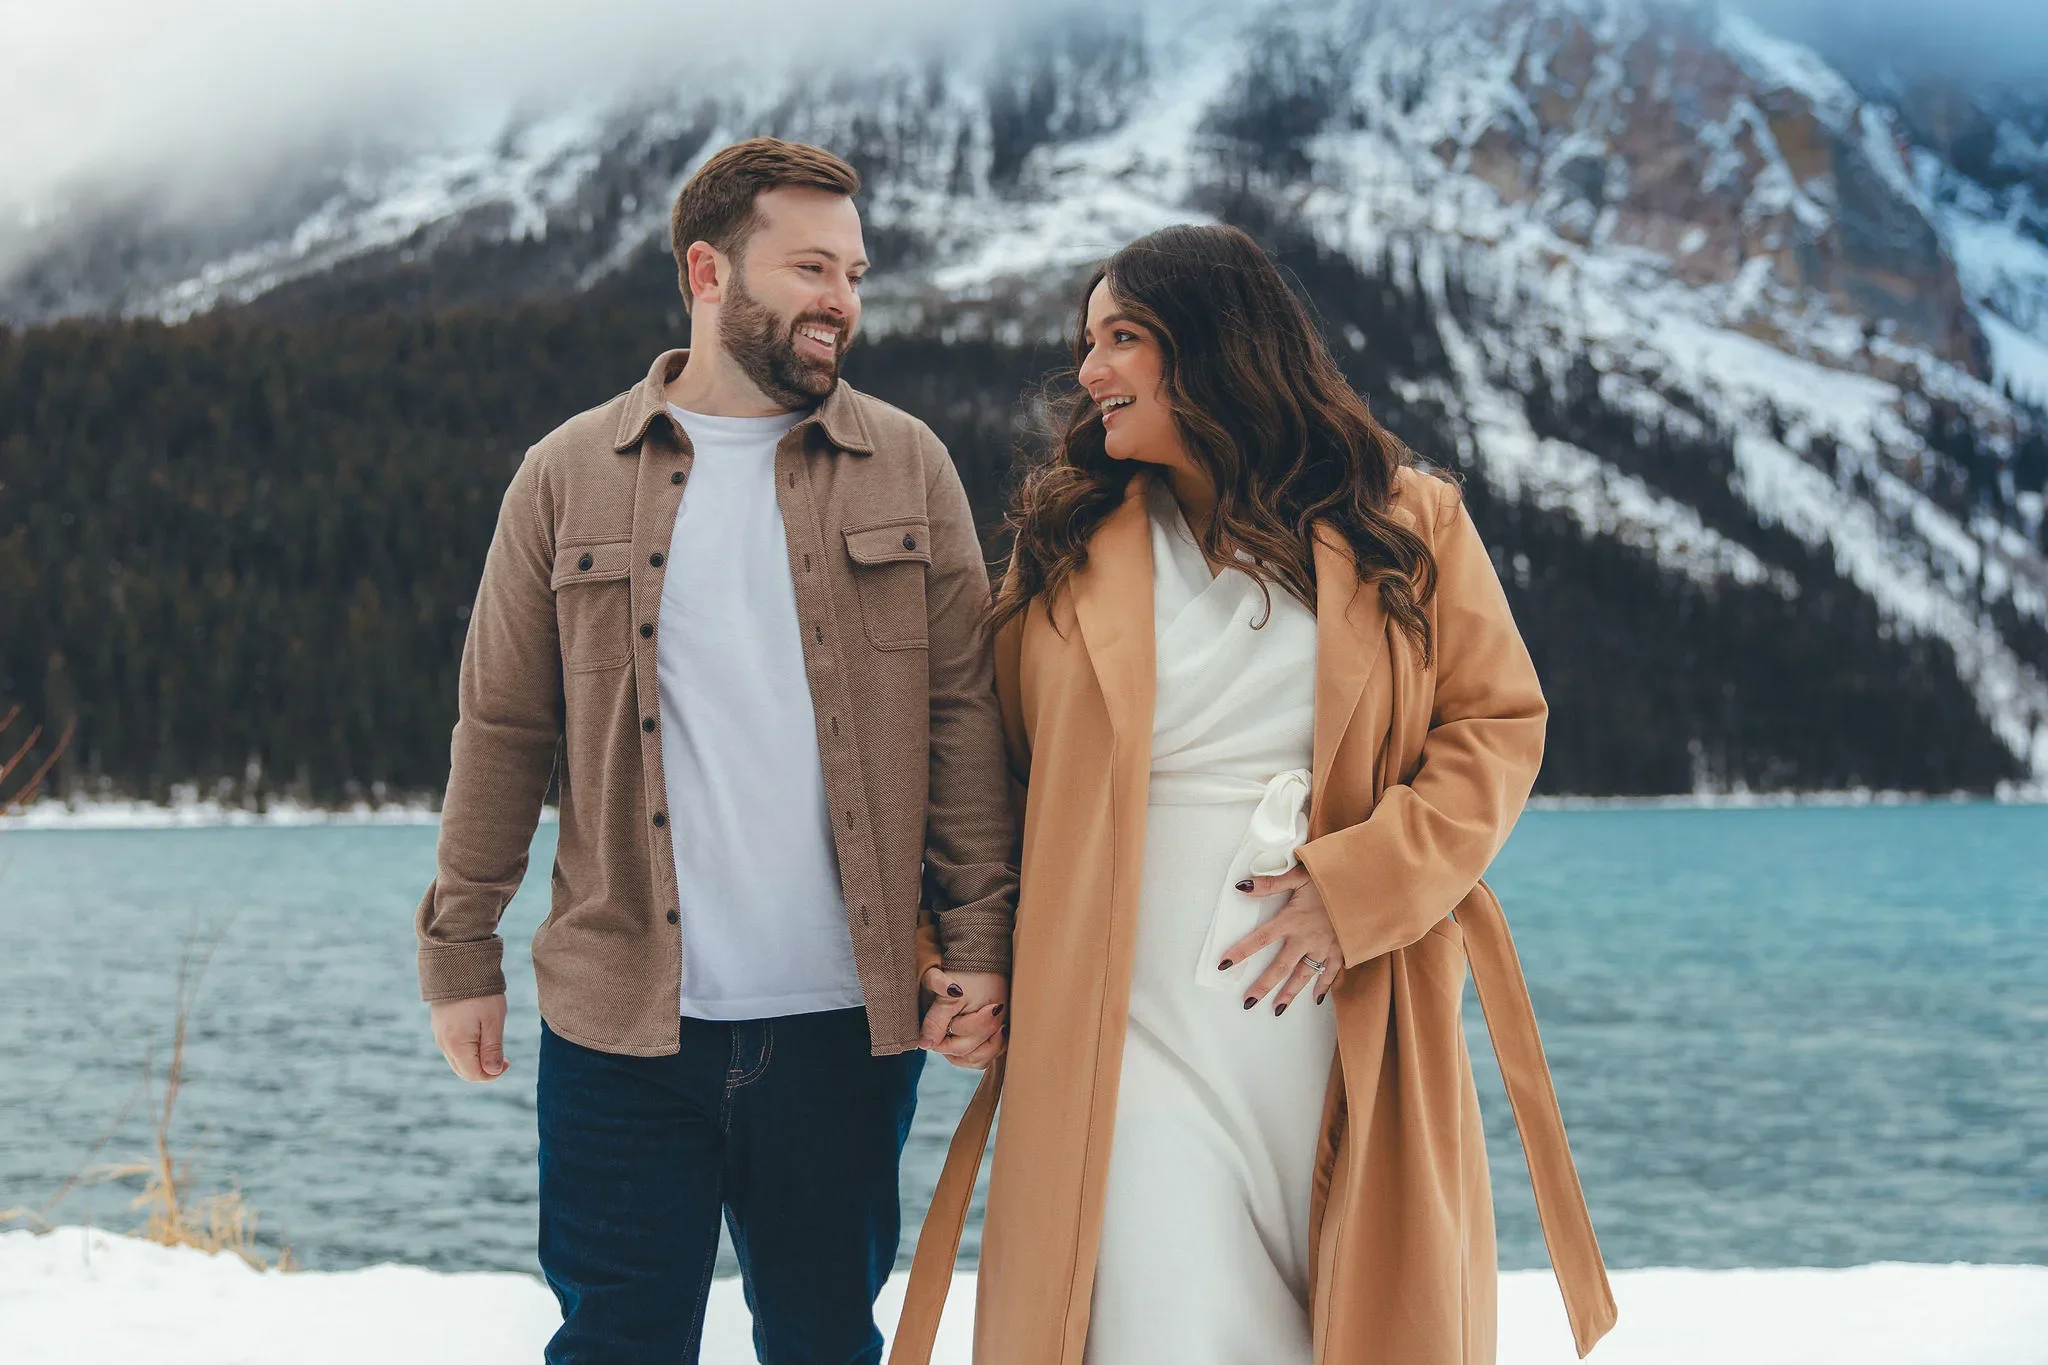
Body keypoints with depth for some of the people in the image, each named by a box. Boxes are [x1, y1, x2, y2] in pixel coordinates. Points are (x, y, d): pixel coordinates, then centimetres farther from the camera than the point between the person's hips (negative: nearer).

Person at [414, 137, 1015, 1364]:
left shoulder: (906, 468, 5)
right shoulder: (571, 477, 4)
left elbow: (963, 712, 2)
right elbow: (502, 730, 6)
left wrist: (980, 942, -5)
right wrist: (461, 954, 4)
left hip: (847, 1019, 1)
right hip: (623, 1024, -1)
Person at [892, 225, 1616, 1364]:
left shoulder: (1408, 521, 7)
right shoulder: (1066, 543, 10)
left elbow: (1501, 724, 3)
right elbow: (992, 763, 13)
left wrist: (1357, 884, -10)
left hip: (1354, 1016, 0)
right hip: (1135, 1028, 0)